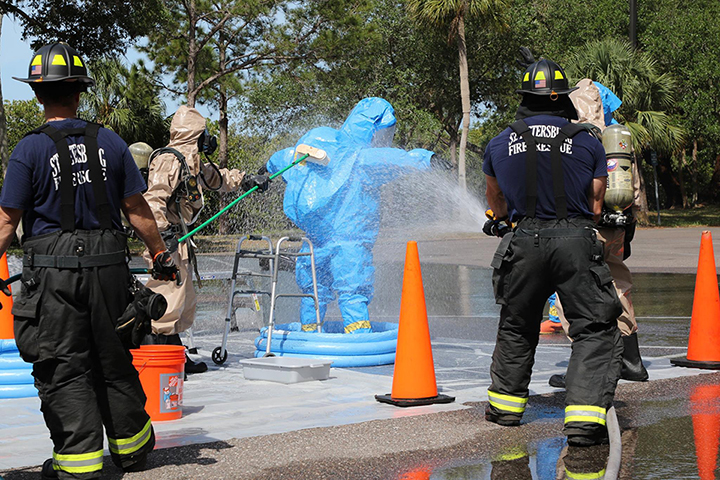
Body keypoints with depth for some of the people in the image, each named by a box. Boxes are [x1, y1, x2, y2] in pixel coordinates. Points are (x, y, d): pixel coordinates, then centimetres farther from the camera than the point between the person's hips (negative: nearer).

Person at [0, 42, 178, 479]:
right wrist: (161, 255, 17)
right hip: (108, 267, 4)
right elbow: (138, 209, 6)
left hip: (53, 272, -3)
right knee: (112, 359, 17)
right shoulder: (110, 142, 3)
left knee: (63, 367, 4)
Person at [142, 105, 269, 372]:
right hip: (165, 240, -11)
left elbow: (216, 178, 35)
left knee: (185, 301, 13)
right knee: (169, 297, -14)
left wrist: (247, 180, 37)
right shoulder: (170, 160, -14)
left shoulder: (191, 162, 17)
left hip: (178, 239, 11)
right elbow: (154, 199, -22)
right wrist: (163, 232, -30)